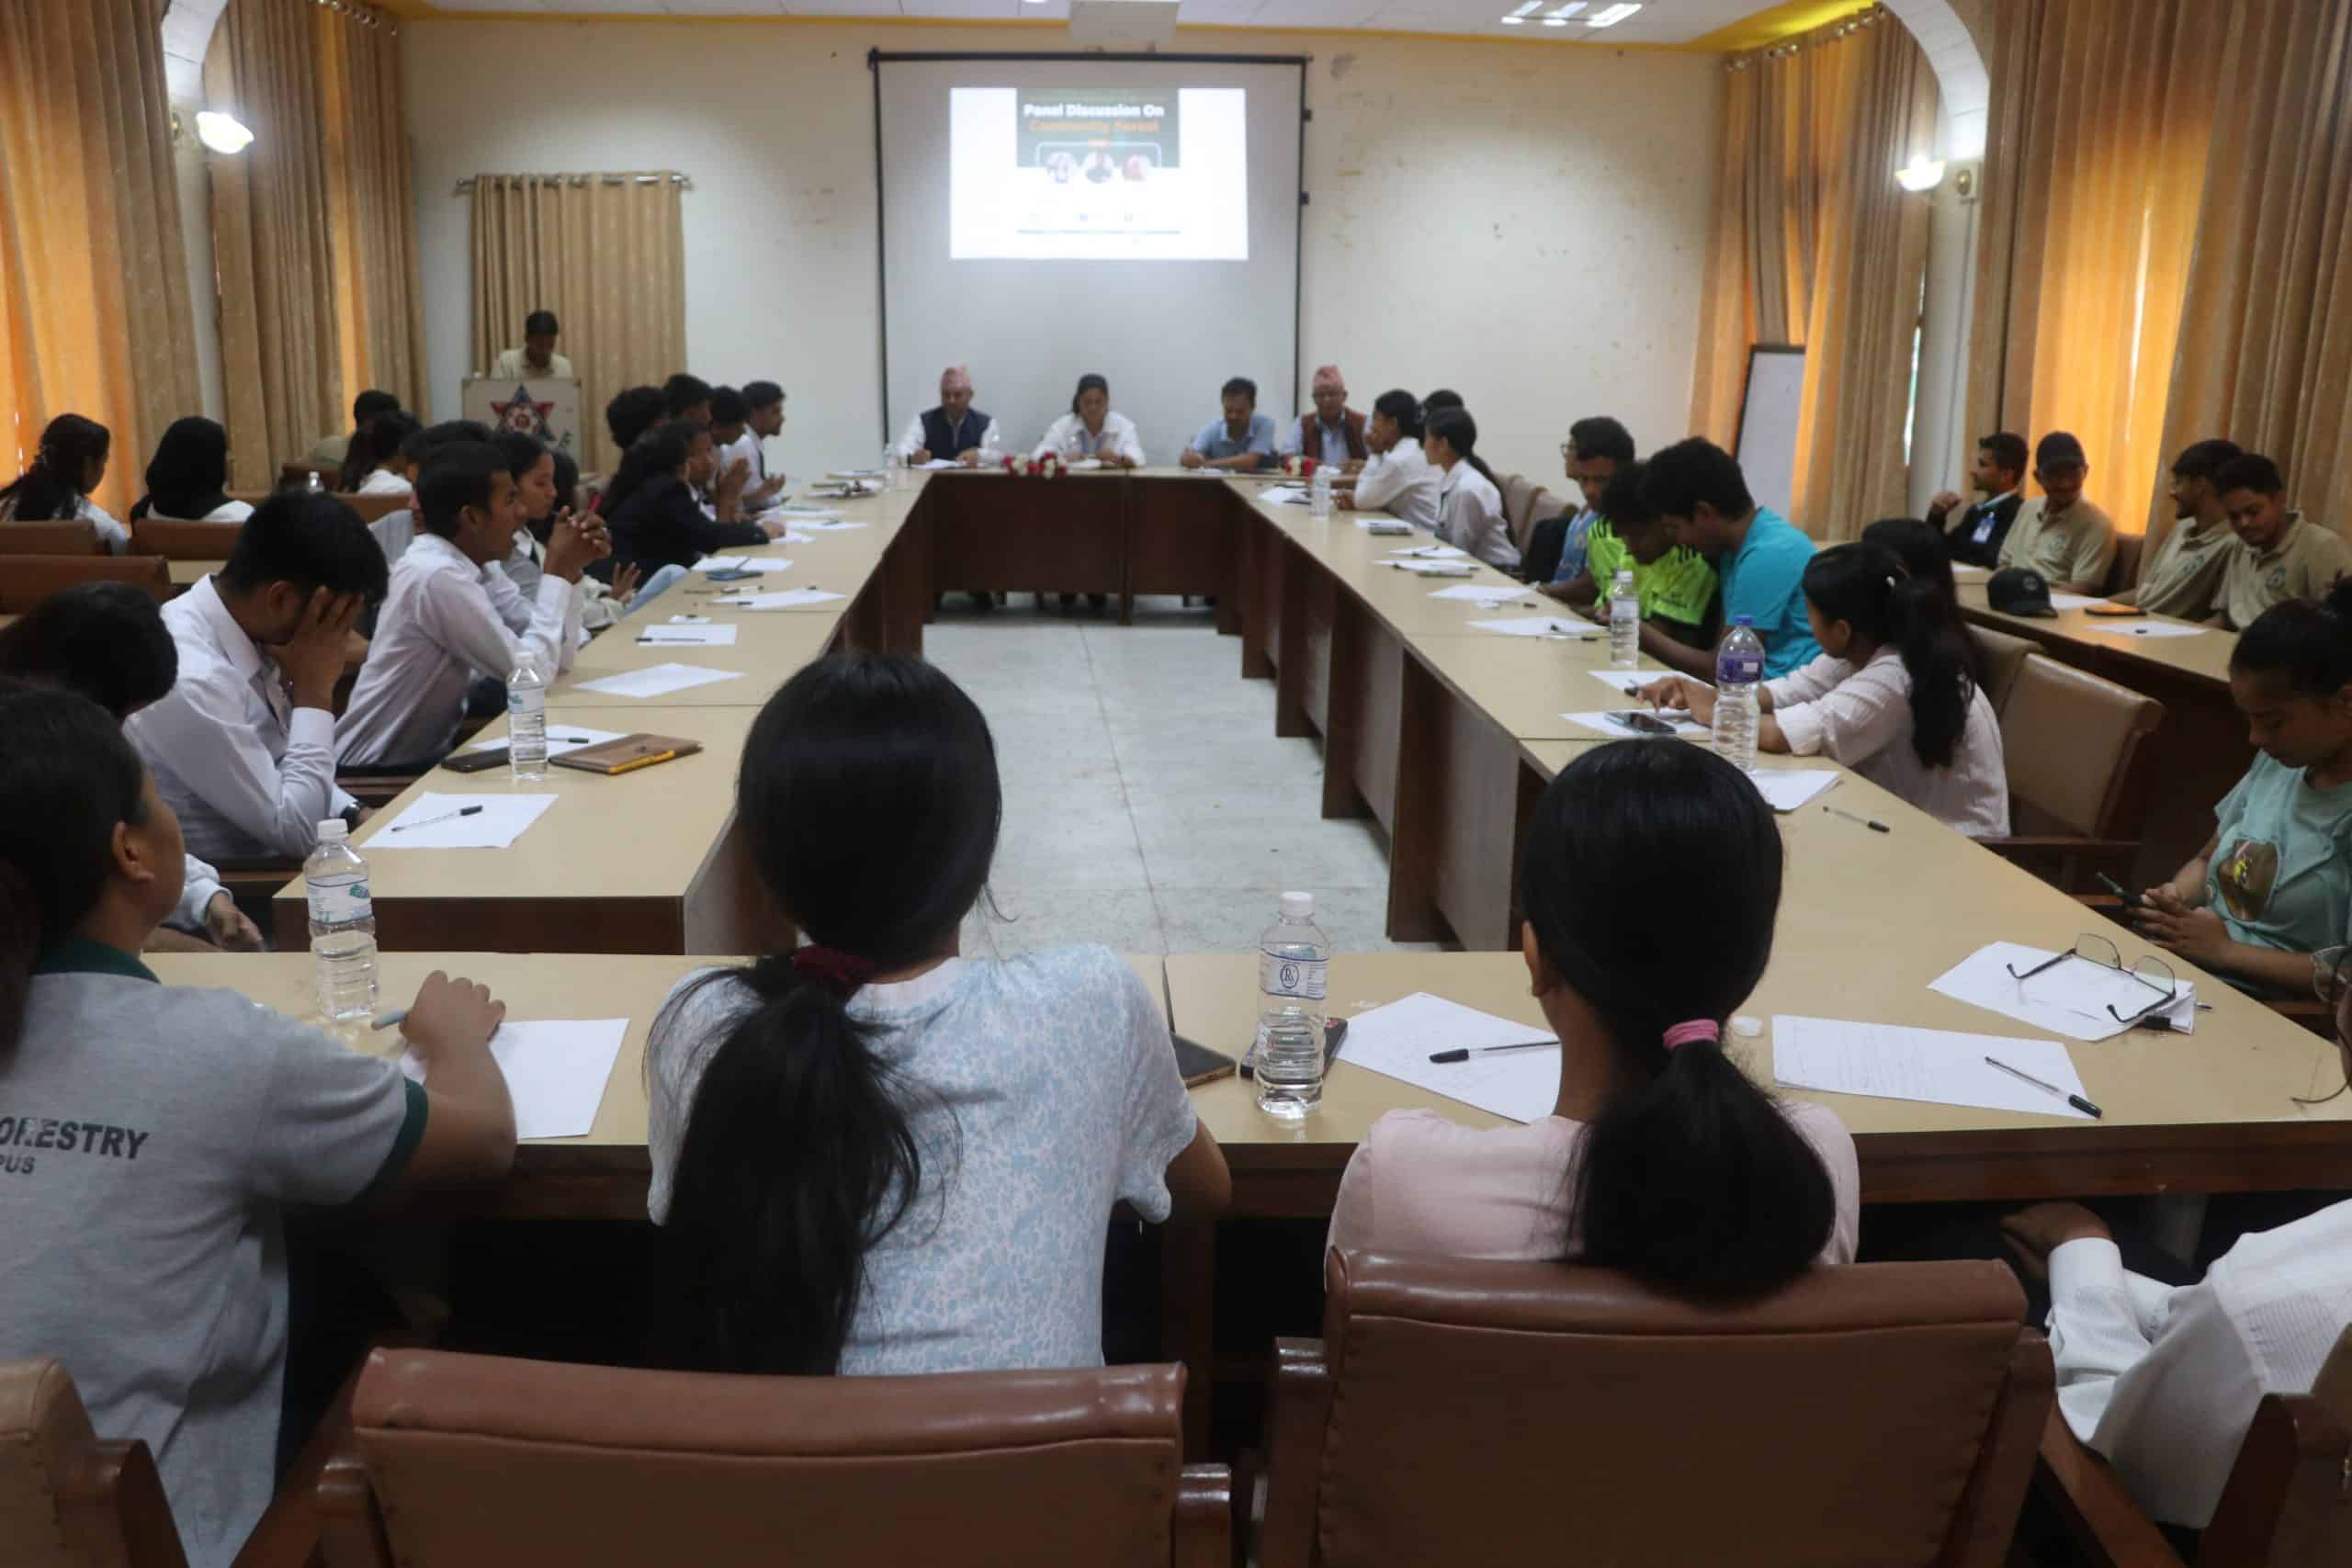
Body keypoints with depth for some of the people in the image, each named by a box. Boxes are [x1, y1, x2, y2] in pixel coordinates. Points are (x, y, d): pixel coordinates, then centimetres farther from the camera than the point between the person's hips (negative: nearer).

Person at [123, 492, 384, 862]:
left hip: (262, 858, 7)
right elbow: (296, 831, -20)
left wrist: (360, 818, -3)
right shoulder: (192, 681, -26)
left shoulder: (248, 633, -1)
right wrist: (315, 691, -17)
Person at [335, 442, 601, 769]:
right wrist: (557, 574, -13)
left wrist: (570, 572, -3)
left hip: (425, 753, 8)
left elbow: (555, 659, 7)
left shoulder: (474, 565, 3)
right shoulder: (438, 576, -22)